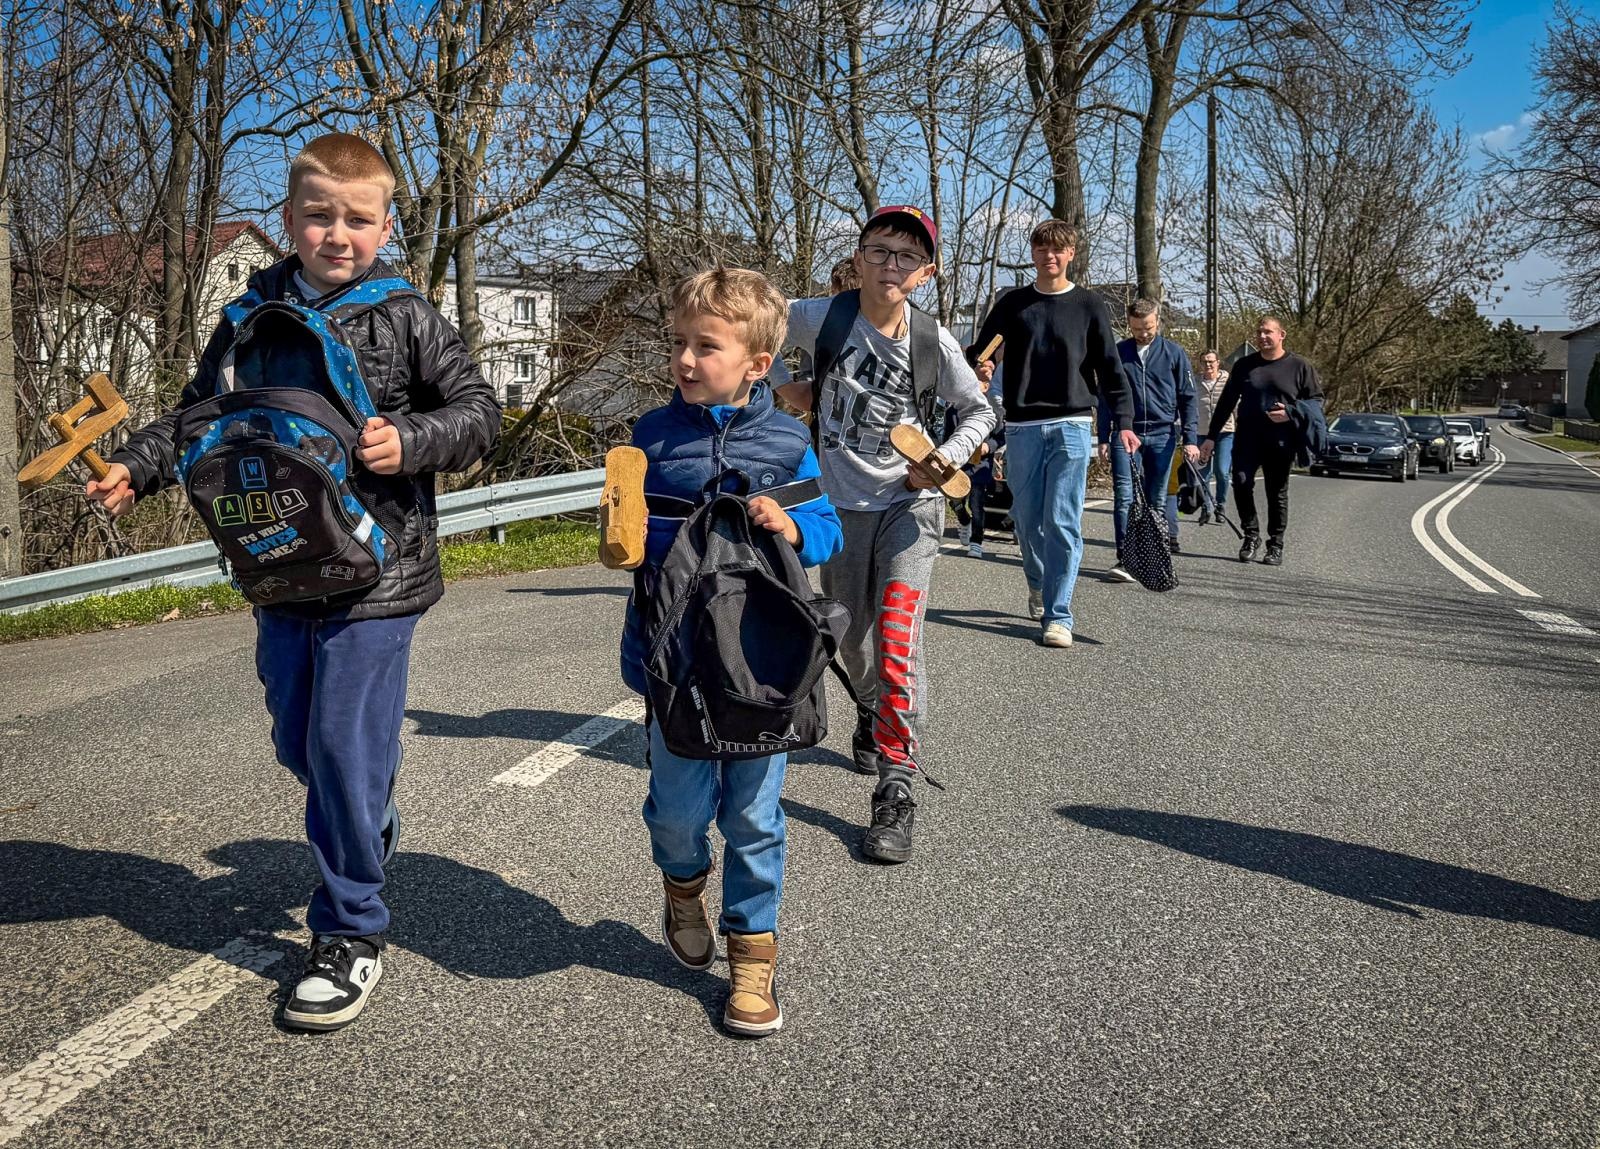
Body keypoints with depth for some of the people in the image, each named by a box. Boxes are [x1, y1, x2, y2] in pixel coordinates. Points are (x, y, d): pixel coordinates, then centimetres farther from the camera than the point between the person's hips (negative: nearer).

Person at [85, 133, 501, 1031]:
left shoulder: (407, 318, -5)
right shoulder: (252, 318, 7)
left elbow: (479, 410, -6)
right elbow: (201, 415, 14)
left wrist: (410, 442, -23)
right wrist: (135, 467, -2)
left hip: (377, 577, -5)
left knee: (345, 745, -5)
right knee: (298, 742, 17)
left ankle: (353, 934, 10)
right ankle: (372, 833, 48)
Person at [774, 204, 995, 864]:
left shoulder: (933, 342, -6)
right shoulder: (822, 317, -8)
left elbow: (980, 412, 7)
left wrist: (944, 461, -9)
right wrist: (788, 387, 0)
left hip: (909, 502, -1)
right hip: (842, 505, 2)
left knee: (897, 638, -16)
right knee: (855, 642, 13)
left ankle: (895, 794, -12)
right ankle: (873, 715, 47)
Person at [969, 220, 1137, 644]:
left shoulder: (1089, 305, 7)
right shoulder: (1012, 304, 10)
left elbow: (1110, 367, 5)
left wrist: (1124, 420, -5)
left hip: (1071, 425, -2)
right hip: (1022, 428, 2)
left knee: (1063, 522, -8)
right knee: (1028, 520, 8)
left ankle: (1057, 616, -6)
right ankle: (1038, 586, 34)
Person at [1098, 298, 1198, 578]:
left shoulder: (1174, 353, 4)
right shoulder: (1117, 353, 6)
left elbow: (1187, 398, 4)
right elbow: (1105, 398, 9)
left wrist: (1190, 439, -2)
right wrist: (1103, 439, 4)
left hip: (1162, 435, 0)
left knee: (1157, 500, 5)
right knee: (1125, 497, -10)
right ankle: (1125, 559, -12)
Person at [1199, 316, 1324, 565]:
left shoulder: (1300, 367, 4)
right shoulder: (1244, 365, 12)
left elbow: (1316, 401, 5)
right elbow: (1226, 403, 14)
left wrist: (1291, 413, -14)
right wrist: (1211, 437, 10)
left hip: (1281, 442, -1)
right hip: (1247, 437, 1)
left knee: (1277, 493, 5)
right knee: (1241, 481, -18)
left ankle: (1275, 545, 15)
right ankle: (1251, 535, -3)